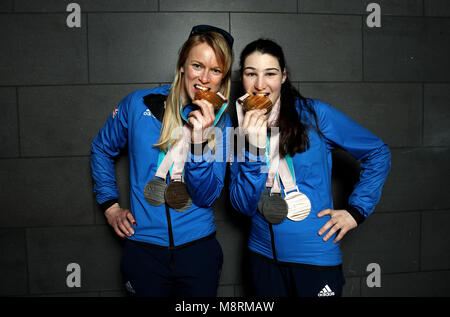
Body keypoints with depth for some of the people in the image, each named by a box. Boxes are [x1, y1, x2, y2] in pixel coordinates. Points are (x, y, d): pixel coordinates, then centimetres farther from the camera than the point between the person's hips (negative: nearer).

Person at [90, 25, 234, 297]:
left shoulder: (220, 122, -4)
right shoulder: (139, 104, -6)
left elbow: (207, 197, -11)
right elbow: (102, 150, 11)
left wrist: (199, 141, -25)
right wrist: (110, 206, 6)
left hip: (198, 247, 1)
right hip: (144, 248, -1)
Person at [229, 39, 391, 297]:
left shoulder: (314, 114, -10)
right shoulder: (243, 128, -1)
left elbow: (378, 154, -2)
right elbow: (244, 206, -8)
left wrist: (356, 211, -7)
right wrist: (255, 147, -20)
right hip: (263, 255, 3)